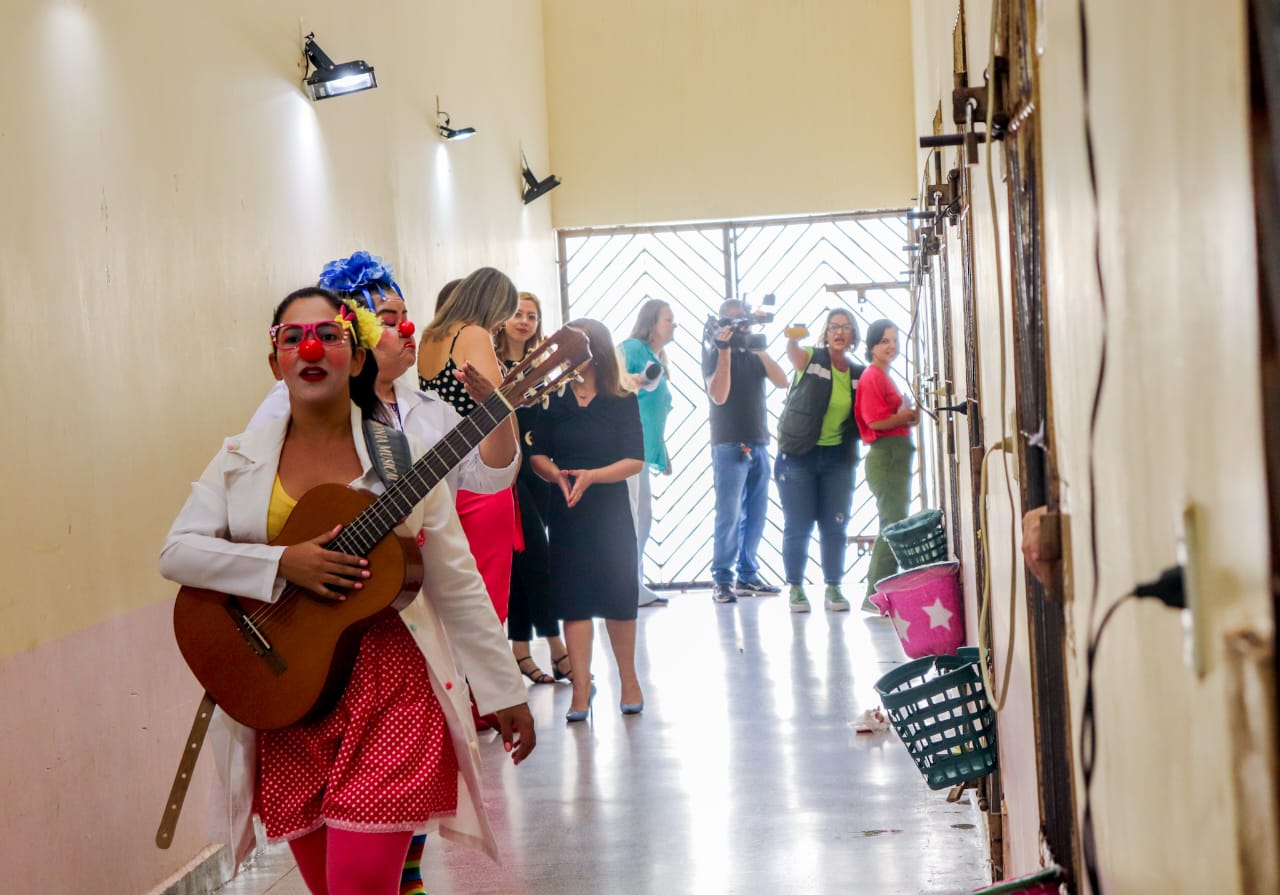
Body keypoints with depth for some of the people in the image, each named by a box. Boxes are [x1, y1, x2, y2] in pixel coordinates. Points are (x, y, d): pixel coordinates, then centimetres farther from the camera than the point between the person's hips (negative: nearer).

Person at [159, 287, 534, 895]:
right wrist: (283, 564, -16)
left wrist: (504, 691, -1)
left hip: (388, 691, -2)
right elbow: (175, 552, -3)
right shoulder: (242, 459, 5)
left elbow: (456, 584, 1)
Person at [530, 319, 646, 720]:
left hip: (609, 510, -1)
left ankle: (628, 679, 22)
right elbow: (537, 455, 3)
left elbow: (635, 461, -6)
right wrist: (557, 475, -18)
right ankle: (581, 688, 2)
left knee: (619, 595, 4)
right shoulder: (552, 401, 5)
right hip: (565, 511, 1)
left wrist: (590, 476, -19)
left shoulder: (622, 403, 0)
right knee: (574, 597, -2)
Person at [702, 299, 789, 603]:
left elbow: (782, 382, -2)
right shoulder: (713, 353, 0)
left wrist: (759, 348, -9)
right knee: (729, 515, -9)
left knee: (755, 515, 6)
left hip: (758, 444, 5)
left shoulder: (755, 354, 13)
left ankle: (748, 575, 14)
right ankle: (722, 580, -5)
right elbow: (719, 395, -14)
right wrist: (725, 351, -18)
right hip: (729, 446, -5)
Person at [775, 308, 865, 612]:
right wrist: (793, 338, -53)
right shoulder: (810, 359, -7)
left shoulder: (859, 373, 6)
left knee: (835, 526, 5)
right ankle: (795, 588, 11)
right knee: (797, 527, 1)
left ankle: (833, 588, 14)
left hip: (837, 457, 3)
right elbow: (792, 352, -30)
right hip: (798, 455, -3)